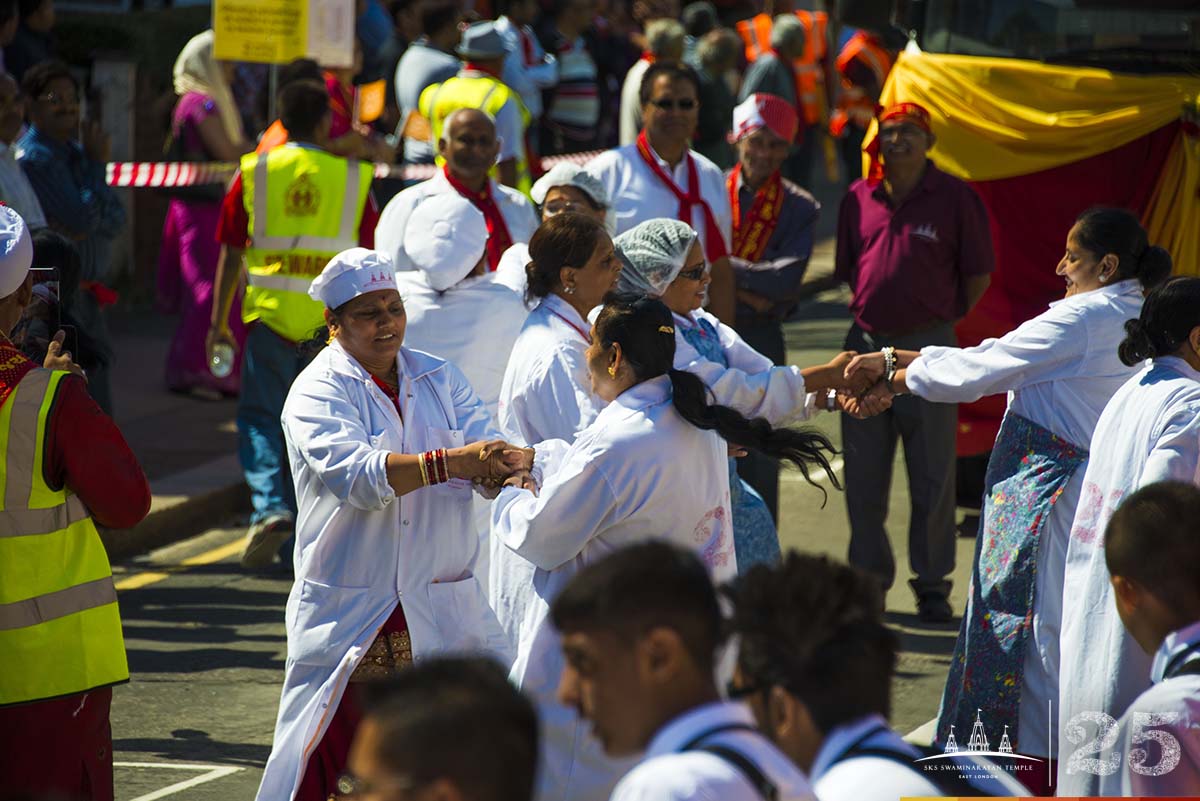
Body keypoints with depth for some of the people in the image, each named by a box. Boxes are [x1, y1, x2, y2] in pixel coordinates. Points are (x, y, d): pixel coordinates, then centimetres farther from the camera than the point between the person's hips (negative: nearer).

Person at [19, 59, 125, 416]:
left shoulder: (76, 153, 15)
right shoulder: (34, 156, -13)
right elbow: (85, 218, -18)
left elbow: (115, 218, 7)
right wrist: (97, 163, -8)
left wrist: (79, 228, -13)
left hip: (86, 299, 9)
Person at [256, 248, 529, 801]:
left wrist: (502, 464, -26)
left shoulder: (439, 380, 11)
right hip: (349, 621, -4)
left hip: (444, 614, 4)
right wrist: (447, 462, -32)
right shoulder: (317, 391, -4)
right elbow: (356, 474, -21)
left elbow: (481, 453, -2)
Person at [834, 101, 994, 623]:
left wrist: (944, 318, 5)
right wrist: (867, 307, 10)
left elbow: (977, 277, 2)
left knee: (932, 476, 2)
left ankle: (932, 585, 11)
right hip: (866, 342, 3)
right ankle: (868, 577, 20)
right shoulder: (858, 198, 5)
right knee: (863, 475, 8)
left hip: (928, 346, -3)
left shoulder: (955, 199, -5)